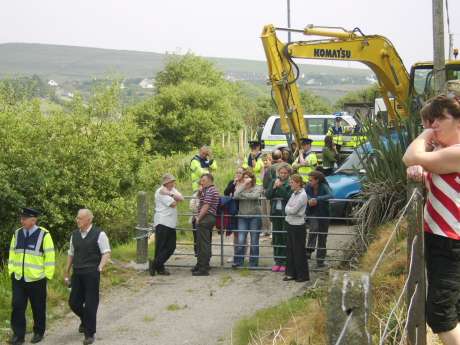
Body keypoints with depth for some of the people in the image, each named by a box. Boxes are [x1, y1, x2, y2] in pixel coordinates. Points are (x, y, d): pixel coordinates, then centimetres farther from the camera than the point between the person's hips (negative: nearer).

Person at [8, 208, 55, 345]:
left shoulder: (44, 235, -10)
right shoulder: (17, 234, 4)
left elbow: (50, 257, -7)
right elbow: (12, 254, 12)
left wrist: (47, 275, -7)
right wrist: (11, 271, 8)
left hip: (36, 279, -3)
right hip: (18, 278, 4)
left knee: (38, 308, 9)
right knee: (17, 306, -1)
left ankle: (38, 333, 26)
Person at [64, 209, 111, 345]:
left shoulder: (99, 234, -5)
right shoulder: (74, 235, 12)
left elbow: (106, 253, -6)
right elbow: (71, 254, 19)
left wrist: (100, 267, -20)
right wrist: (66, 273, 19)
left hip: (92, 273, -5)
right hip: (77, 273, 5)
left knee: (90, 304, -1)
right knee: (73, 302, 8)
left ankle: (89, 334, 11)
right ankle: (85, 320, 38)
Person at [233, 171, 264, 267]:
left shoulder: (258, 188, 1)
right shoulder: (240, 187, 8)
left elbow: (255, 196, -19)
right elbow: (236, 196, -12)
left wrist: (242, 194, -10)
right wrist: (243, 185, -12)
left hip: (255, 216, -2)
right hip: (242, 216, 2)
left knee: (254, 241, 4)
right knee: (240, 241, -3)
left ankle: (253, 262, 15)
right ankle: (238, 261, 8)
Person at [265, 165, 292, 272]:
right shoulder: (273, 182, 9)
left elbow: (289, 197, -17)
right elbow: (267, 195, 0)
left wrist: (281, 187, -19)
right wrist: (274, 187, -13)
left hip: (286, 214, -4)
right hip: (275, 213, 4)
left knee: (285, 238, -3)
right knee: (276, 238, 8)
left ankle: (284, 262, 4)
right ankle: (277, 261, 17)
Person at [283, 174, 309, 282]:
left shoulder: (302, 195, -16)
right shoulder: (294, 193, 10)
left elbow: (293, 210, -20)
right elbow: (287, 208, 12)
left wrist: (288, 209, -3)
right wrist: (289, 209, -5)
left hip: (298, 226, -8)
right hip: (290, 224, 8)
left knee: (299, 251, 0)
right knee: (290, 249, 12)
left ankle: (303, 275, 10)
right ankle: (291, 273, 20)